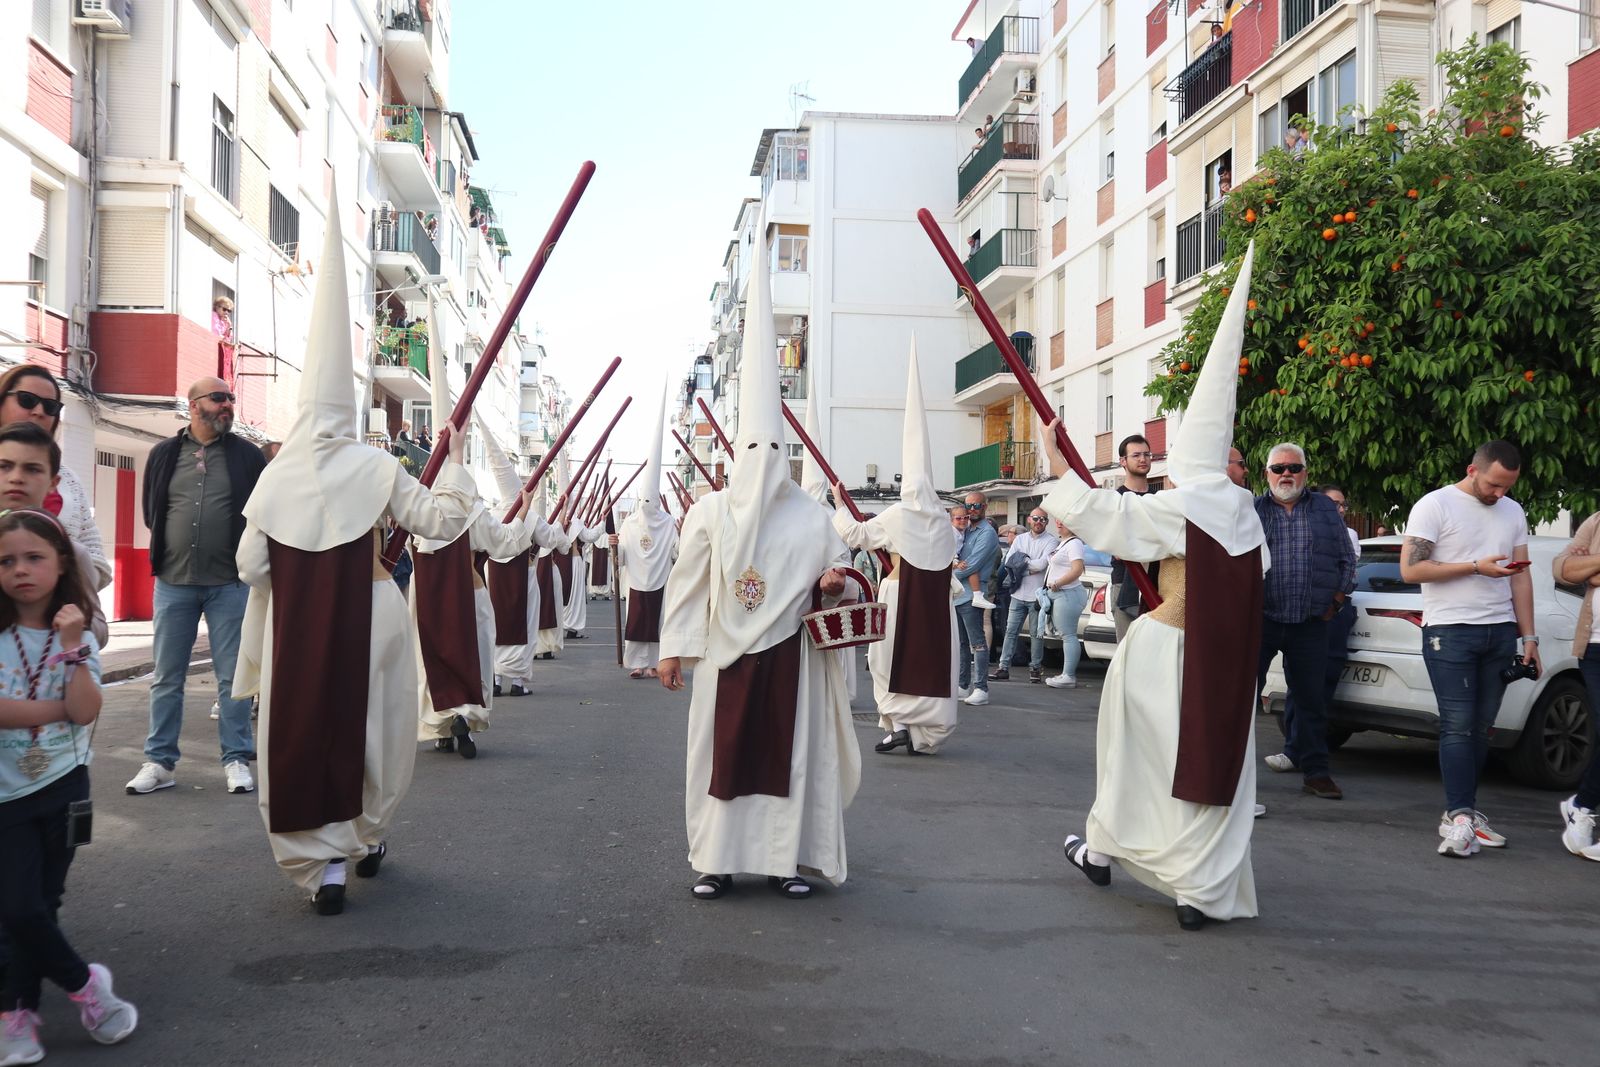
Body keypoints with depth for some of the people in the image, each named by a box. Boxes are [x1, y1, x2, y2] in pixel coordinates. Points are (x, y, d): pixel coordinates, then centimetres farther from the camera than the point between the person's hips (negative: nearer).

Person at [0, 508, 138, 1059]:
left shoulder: (78, 636, 1)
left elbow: (86, 712, -13)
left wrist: (73, 647, -19)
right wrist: (57, 709, -14)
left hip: (61, 786, 1)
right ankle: (84, 985, 15)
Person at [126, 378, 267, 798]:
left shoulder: (248, 456, 3)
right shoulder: (164, 455, 7)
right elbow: (150, 511, 14)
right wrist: (170, 552, 10)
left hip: (230, 582, -1)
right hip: (174, 582, 2)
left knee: (233, 676, 2)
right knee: (166, 677, 6)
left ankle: (236, 760, 10)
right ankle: (160, 762, 15)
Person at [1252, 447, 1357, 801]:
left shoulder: (1326, 510, 11)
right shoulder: (1251, 510, 6)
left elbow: (1347, 559, 14)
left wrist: (1336, 602, 6)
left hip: (1310, 624, 2)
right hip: (1259, 620, -2)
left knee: (1312, 699, 8)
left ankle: (1315, 771, 18)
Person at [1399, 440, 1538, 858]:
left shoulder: (1513, 512, 15)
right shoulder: (1435, 506, -4)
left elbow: (1520, 577, 16)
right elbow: (1411, 569, -10)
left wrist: (1529, 636, 11)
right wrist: (1476, 567, -13)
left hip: (1500, 632, 6)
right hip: (1450, 631, -5)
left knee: (1482, 727, 5)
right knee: (1458, 726, -9)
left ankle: (1461, 812, 11)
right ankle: (1460, 816, -9)